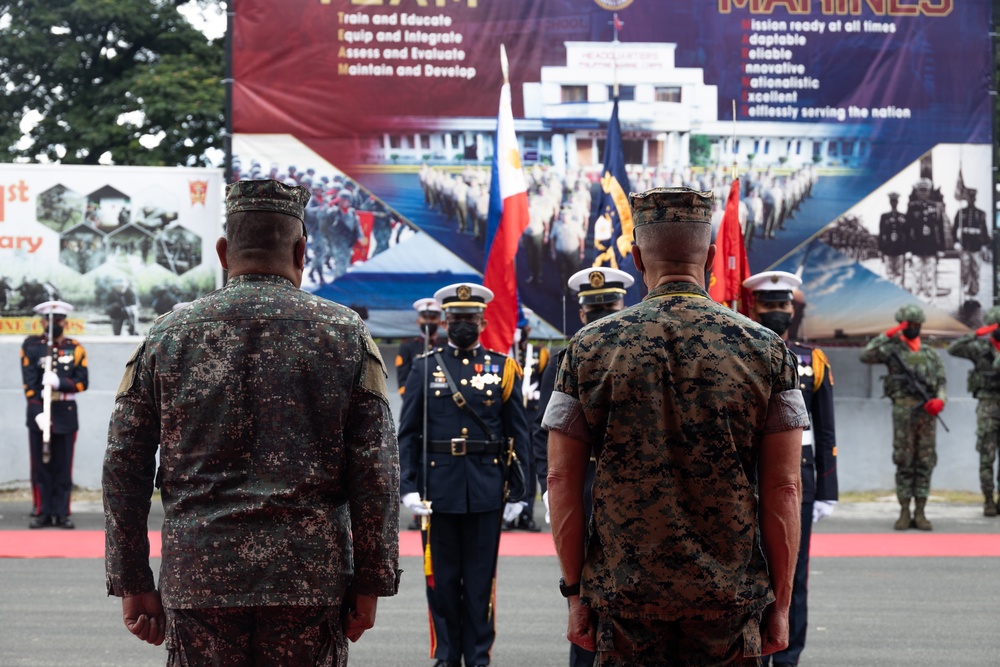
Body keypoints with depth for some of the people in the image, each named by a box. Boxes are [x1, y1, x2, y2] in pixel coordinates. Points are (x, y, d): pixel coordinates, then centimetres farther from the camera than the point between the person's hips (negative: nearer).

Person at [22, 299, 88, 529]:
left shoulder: (75, 348, 6)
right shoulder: (31, 346, 2)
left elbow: (82, 382, -1)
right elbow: (29, 383, -6)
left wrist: (59, 383, -19)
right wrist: (38, 412, -17)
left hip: (66, 414, 1)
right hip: (39, 413, -1)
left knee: (63, 467, 3)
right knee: (40, 466, 3)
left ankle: (62, 514, 8)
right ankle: (42, 513, 9)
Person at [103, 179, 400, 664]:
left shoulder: (167, 336, 4)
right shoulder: (346, 335, 1)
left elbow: (123, 469, 4)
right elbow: (376, 474, -3)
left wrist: (133, 585, 9)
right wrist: (369, 584, 3)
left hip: (197, 579, 1)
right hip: (311, 582, -1)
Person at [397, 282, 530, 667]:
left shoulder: (502, 369, 5)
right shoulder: (425, 368, 5)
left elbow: (517, 434, 5)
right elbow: (407, 433, 3)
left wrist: (516, 491, 1)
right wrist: (408, 486, -5)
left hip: (486, 490, 0)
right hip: (438, 488, 0)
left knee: (481, 579, 5)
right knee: (441, 578, 6)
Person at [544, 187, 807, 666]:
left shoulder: (590, 348, 0)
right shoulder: (765, 350, -1)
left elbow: (562, 481, -1)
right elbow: (783, 489, -3)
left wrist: (575, 592, 5)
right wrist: (780, 602, 3)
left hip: (624, 602, 1)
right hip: (731, 603, 0)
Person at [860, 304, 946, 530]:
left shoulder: (931, 354, 15)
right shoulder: (892, 349, 5)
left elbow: (941, 383, 13)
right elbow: (865, 356, -9)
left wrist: (940, 400, -8)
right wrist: (887, 335, -9)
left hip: (927, 412, 3)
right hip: (903, 411, -3)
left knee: (925, 463, 2)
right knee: (904, 463, 0)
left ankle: (920, 512, 6)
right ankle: (904, 513, 4)